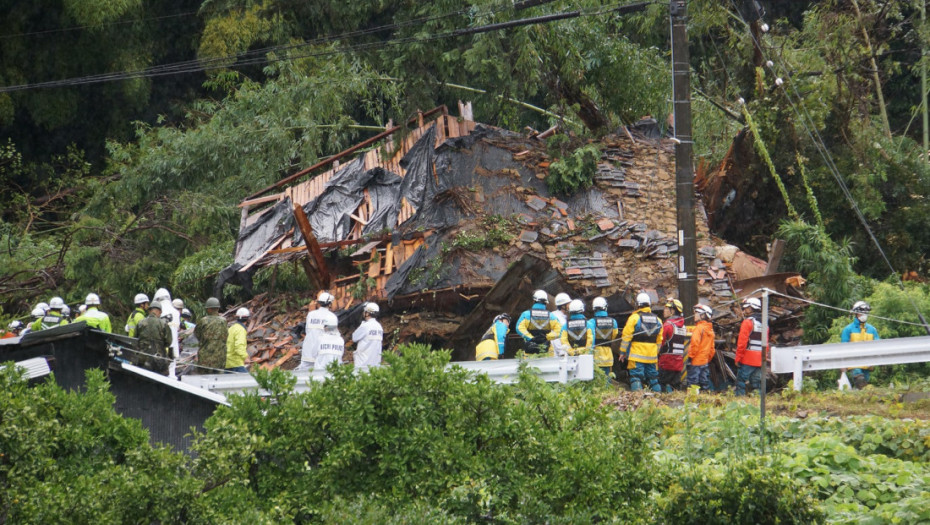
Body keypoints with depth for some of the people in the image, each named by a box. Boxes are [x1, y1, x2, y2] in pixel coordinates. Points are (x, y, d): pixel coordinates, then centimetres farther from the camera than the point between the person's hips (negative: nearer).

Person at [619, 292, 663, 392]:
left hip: (636, 355, -5)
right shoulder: (657, 320, 10)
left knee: (636, 378, -7)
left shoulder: (634, 317, -7)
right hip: (652, 356, 5)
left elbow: (626, 336, -5)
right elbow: (659, 340, 15)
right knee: (653, 378, 11)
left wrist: (622, 352, 3)